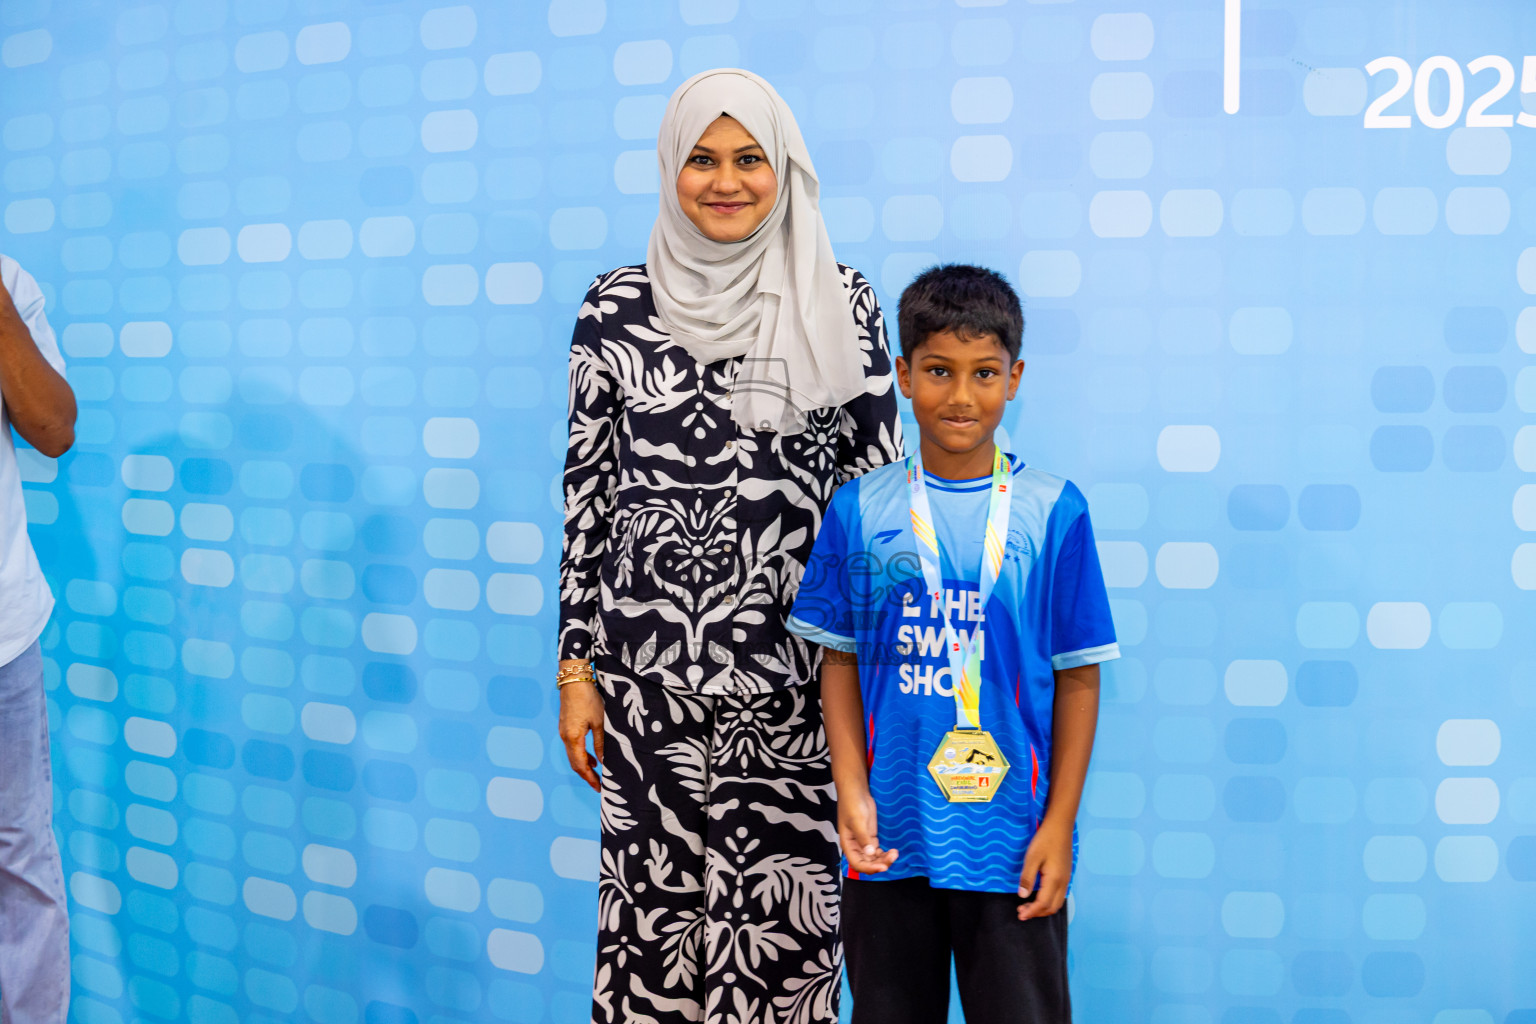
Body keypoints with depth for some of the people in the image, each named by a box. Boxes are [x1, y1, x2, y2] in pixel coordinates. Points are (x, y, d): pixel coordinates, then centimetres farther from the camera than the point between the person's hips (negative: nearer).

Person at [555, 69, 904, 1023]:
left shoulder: (843, 304, 1)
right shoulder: (617, 309, 2)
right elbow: (586, 491, 5)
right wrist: (576, 666, 3)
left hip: (798, 665, 0)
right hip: (651, 668, 0)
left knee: (788, 908, 7)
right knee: (657, 899, 8)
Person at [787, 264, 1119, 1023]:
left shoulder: (1053, 511, -4)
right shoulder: (860, 509, 0)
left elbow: (1078, 677, -2)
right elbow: (840, 660, 4)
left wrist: (1060, 823, -5)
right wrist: (851, 789, -6)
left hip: (1011, 840, -1)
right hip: (887, 837, 2)